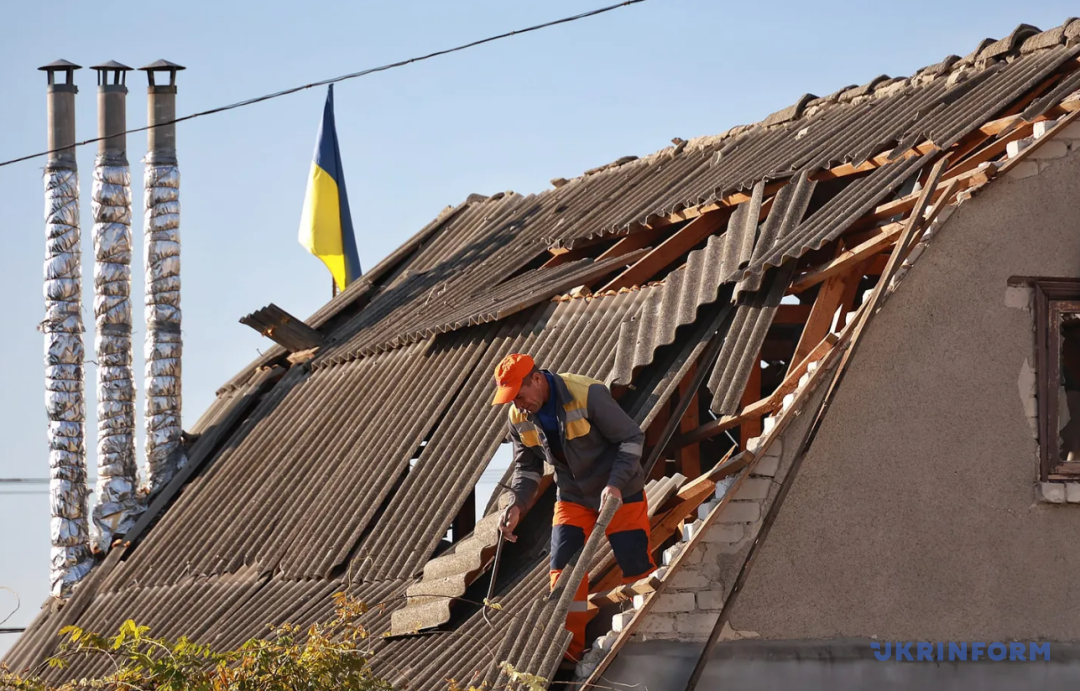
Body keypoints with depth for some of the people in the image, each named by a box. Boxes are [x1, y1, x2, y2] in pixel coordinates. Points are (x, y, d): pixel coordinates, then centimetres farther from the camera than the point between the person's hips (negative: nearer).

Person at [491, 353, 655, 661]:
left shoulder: (587, 394, -27)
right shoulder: (519, 418, -7)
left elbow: (631, 437, -19)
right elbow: (527, 466, 5)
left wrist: (615, 484, -29)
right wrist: (517, 503, -13)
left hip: (619, 492, -5)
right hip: (572, 496, 5)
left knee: (636, 566, -5)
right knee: (563, 568, -4)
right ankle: (568, 649, 0)